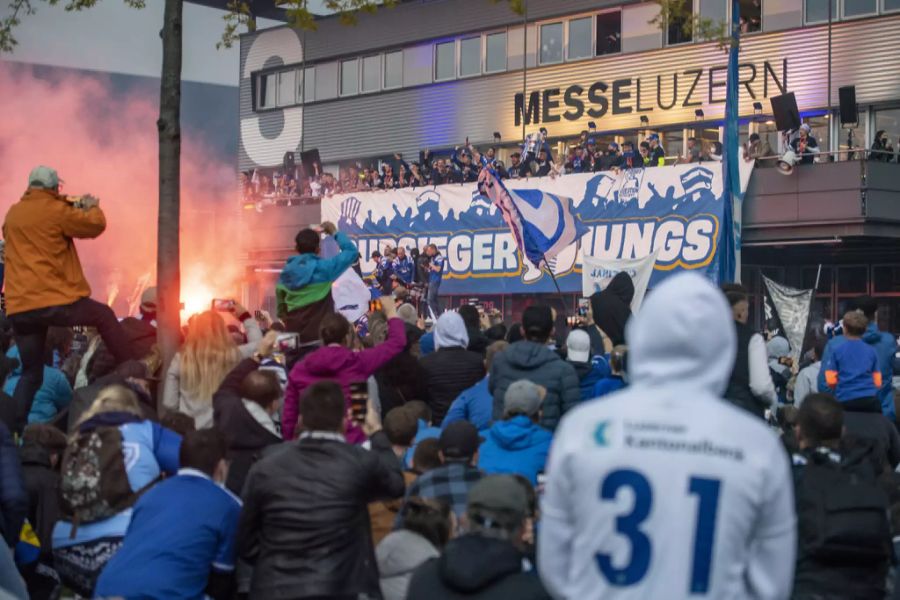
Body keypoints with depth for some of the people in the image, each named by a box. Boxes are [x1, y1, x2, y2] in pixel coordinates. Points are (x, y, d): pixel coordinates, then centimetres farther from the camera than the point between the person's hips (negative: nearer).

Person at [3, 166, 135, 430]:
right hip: (53, 301, -6)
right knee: (104, 316, 18)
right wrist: (91, 207, 21)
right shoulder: (57, 211, -5)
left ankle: (16, 429, 5)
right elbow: (95, 225, 0)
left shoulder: (13, 213, 16)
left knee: (31, 373, 13)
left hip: (19, 308, 6)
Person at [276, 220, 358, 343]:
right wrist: (335, 233, 8)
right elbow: (351, 251, -4)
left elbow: (281, 308, 12)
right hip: (319, 336, -5)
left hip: (294, 335, 5)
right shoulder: (323, 268, -11)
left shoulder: (286, 272, 4)